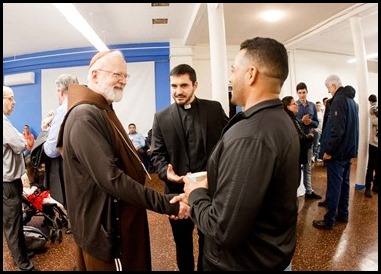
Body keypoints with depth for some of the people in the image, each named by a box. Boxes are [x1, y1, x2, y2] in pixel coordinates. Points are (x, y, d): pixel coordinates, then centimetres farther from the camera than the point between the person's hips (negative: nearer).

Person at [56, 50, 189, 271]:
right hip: (107, 229, -10)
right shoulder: (85, 117, -22)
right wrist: (167, 204, -28)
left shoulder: (102, 112, 13)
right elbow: (111, 179, -30)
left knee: (135, 264, 25)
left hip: (121, 221, 10)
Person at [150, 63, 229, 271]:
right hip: (178, 191, 1)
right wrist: (166, 173, -20)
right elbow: (157, 154, -1)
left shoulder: (214, 109, -1)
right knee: (182, 243, 21)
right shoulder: (161, 118, 0)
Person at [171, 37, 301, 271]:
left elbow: (224, 231, -30)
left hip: (248, 263, -8)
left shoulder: (247, 136, -31)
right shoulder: (284, 122, 1)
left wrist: (196, 194, -13)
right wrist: (205, 193, 3)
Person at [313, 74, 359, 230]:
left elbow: (337, 129, -25)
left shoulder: (339, 100, -17)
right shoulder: (352, 100, 14)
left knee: (334, 186, -3)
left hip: (338, 151, -10)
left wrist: (329, 150, -19)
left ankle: (329, 220, 5)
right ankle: (343, 214, 28)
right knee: (344, 183, 17)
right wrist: (351, 147, 21)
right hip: (349, 150, 10)